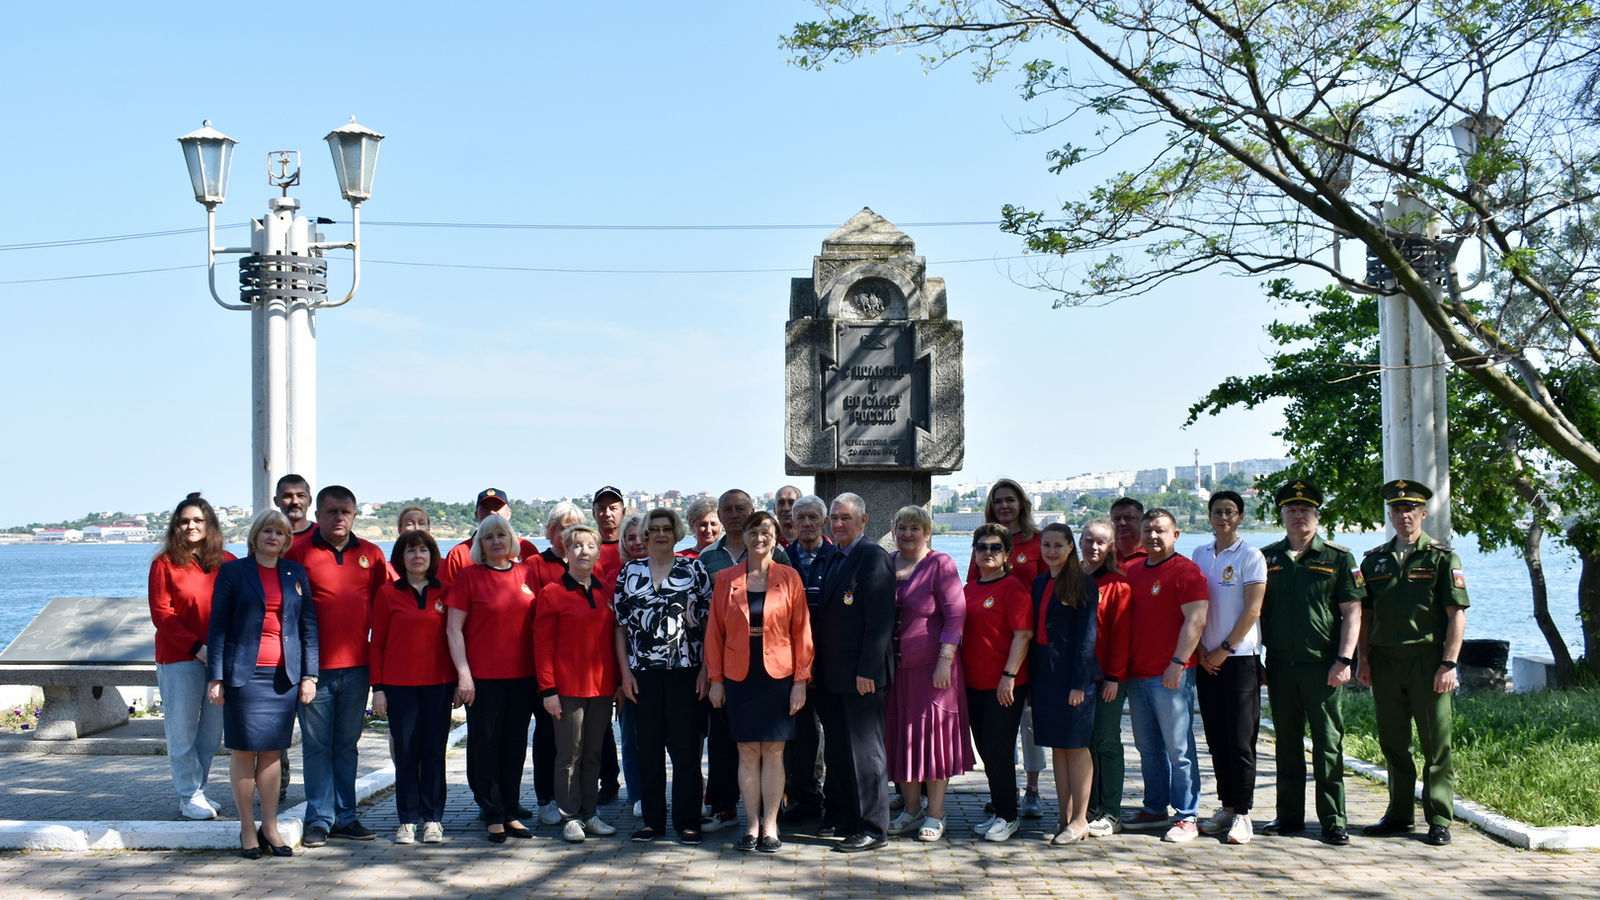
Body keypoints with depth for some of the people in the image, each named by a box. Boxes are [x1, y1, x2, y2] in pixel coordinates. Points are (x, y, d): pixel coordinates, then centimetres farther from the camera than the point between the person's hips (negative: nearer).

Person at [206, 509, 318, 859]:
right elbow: (217, 627, 1)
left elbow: (309, 626, 12)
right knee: (244, 750, 1)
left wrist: (309, 674, 5)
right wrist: (215, 677, -5)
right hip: (244, 674, -2)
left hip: (284, 675, 2)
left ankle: (270, 827, 12)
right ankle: (247, 828, 9)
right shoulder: (233, 572, 3)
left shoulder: (296, 574, 11)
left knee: (272, 751, 6)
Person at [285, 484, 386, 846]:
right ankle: (319, 819, 9)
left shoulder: (371, 555, 9)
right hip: (314, 667, -3)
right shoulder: (298, 553, 0)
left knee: (347, 745, 10)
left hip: (356, 666, 3)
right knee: (317, 745, 2)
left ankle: (345, 817, 17)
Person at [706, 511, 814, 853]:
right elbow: (715, 630, 5)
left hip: (778, 676, -1)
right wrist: (714, 678, 1)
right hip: (739, 677, 1)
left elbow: (802, 632, 1)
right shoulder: (726, 578, 4)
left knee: (773, 752, 2)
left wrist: (801, 680, -4)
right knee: (747, 752, 4)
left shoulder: (789, 578, 1)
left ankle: (770, 826, 9)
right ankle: (752, 825, 11)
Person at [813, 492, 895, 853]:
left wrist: (867, 670, -20)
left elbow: (880, 619, -16)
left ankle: (872, 828, 3)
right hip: (831, 674, 9)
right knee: (836, 750, 14)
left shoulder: (874, 558, -10)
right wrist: (816, 666, 12)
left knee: (864, 750, -3)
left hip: (860, 674, -9)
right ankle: (841, 817, 25)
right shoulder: (833, 560, 17)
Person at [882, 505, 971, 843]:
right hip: (893, 667, 5)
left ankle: (935, 814, 9)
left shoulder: (940, 565, -6)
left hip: (929, 667, -5)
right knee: (900, 736, 9)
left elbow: (955, 615, -10)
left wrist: (945, 661, -16)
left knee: (932, 734, 1)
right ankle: (912, 808, 21)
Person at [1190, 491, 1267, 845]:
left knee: (1240, 740, -5)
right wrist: (1201, 649, 1)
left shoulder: (1251, 557, -4)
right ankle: (1226, 807, 16)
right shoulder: (1200, 555, 12)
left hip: (1239, 658, -5)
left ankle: (1242, 813, -1)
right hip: (1207, 659, 5)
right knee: (1216, 739, 8)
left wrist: (1225, 650, -10)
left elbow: (1252, 610, -9)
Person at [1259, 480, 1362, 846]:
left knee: (1328, 745, -1)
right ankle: (1289, 815, 17)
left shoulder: (1338, 558, 2)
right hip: (1280, 665, 3)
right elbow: (1256, 610, 14)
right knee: (1287, 743, 9)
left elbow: (1352, 611, -1)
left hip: (1323, 666, -3)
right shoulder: (1267, 558, 10)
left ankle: (1334, 819, 5)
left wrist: (1344, 660, -10)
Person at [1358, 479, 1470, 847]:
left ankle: (1439, 820, 5)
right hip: (1386, 662, 4)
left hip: (1428, 662, -4)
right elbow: (1364, 613, 15)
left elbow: (1457, 615, -4)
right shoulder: (1374, 560, 12)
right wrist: (1364, 660, 6)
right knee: (1393, 744, 10)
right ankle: (1399, 814, 19)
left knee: (1436, 745, -1)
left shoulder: (1442, 557, 0)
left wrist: (1449, 664, -12)